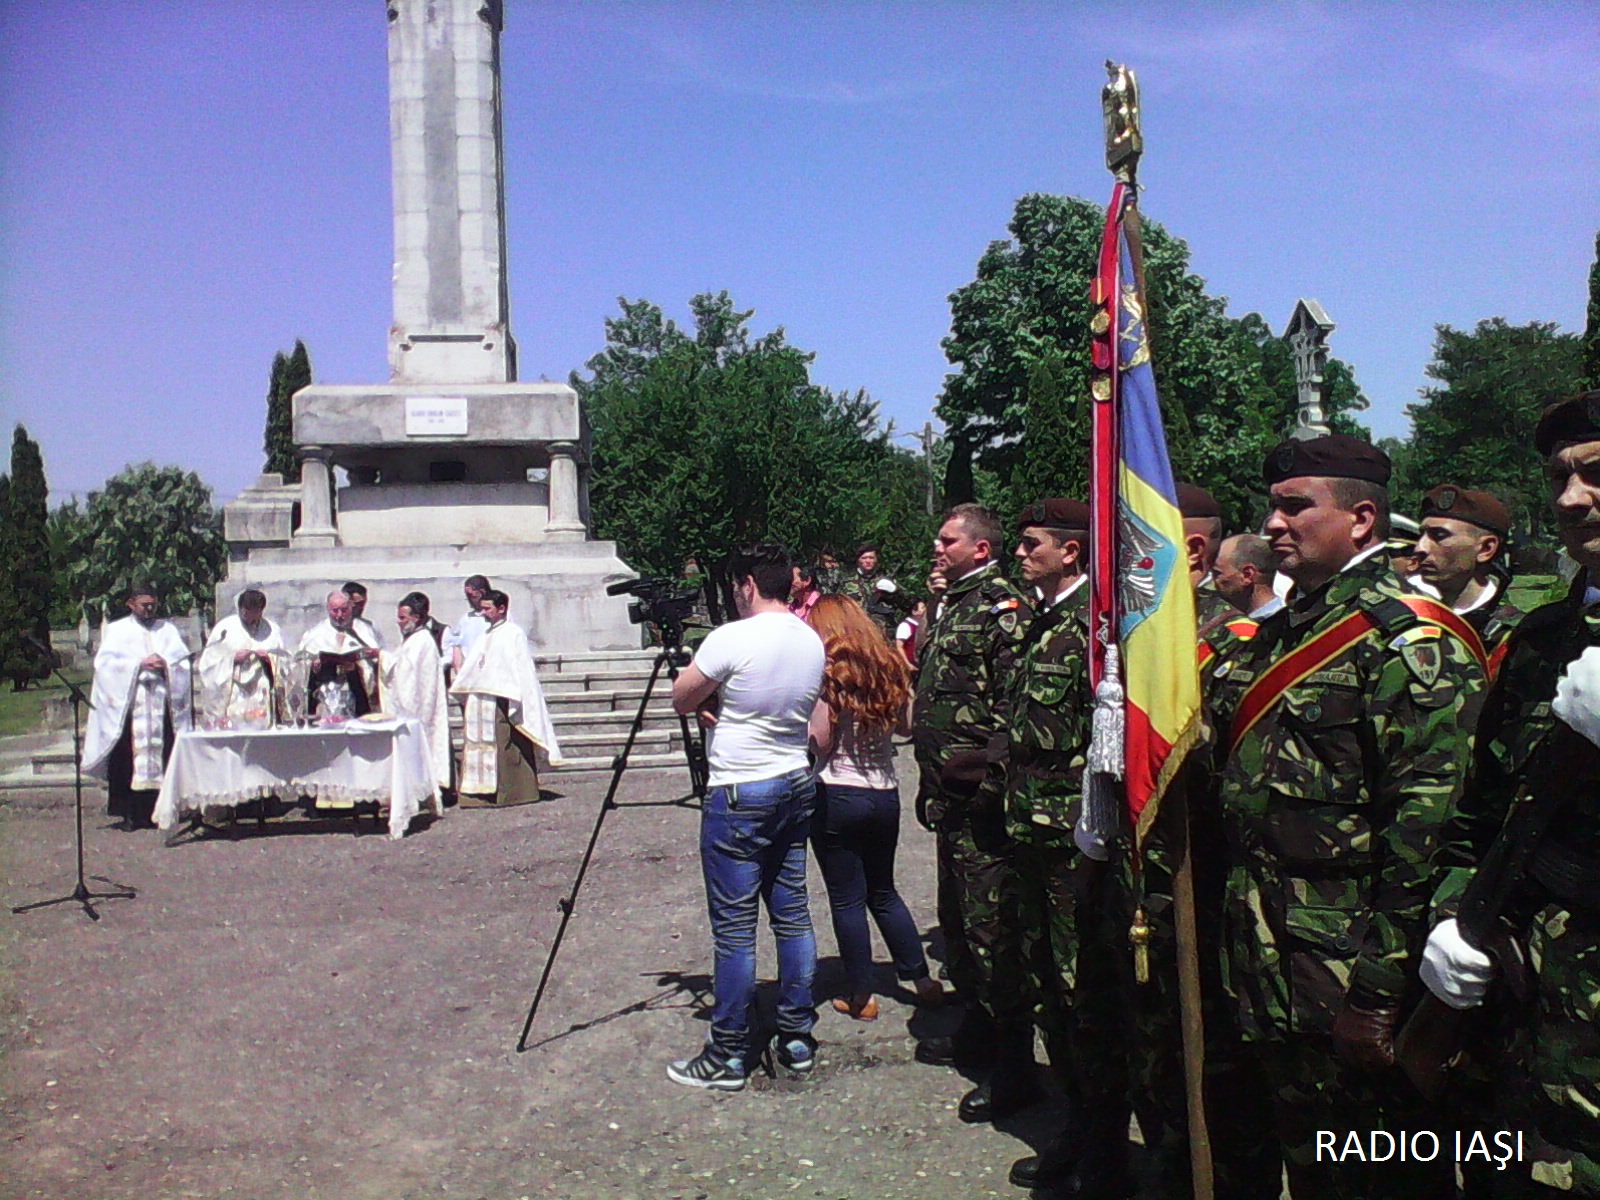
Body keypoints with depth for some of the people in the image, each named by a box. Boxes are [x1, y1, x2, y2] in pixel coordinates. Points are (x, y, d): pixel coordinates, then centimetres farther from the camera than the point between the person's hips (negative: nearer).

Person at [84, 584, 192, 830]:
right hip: (126, 703, -2)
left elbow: (183, 660, 8)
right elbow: (106, 661, -2)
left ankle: (156, 811, -2)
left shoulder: (168, 629, 18)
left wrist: (165, 664, -12)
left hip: (161, 702, 2)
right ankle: (129, 814, -4)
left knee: (160, 753, -4)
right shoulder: (117, 630, 12)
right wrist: (140, 664, -12)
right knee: (126, 757, -7)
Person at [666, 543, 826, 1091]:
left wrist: (707, 694, 14)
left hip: (739, 794, -7)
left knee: (734, 927, -1)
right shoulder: (813, 641, 7)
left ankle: (727, 1056, 8)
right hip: (798, 785, 8)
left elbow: (682, 699, -7)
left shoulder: (732, 639, -16)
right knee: (792, 914, 14)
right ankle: (797, 1039, 22)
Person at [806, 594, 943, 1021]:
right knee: (883, 892, 20)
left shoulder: (828, 674, -11)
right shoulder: (889, 668, 5)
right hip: (886, 794, 6)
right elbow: (907, 726, 13)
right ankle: (921, 978, 23)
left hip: (837, 796, -6)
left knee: (847, 899, 5)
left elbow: (819, 741, -14)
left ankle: (861, 996, 11)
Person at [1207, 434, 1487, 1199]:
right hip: (1265, 952, 8)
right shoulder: (1280, 632, 13)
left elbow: (1428, 817, -20)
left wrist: (1381, 985, -21)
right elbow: (1231, 767, 18)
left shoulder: (1408, 638, -13)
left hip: (1345, 963, -7)